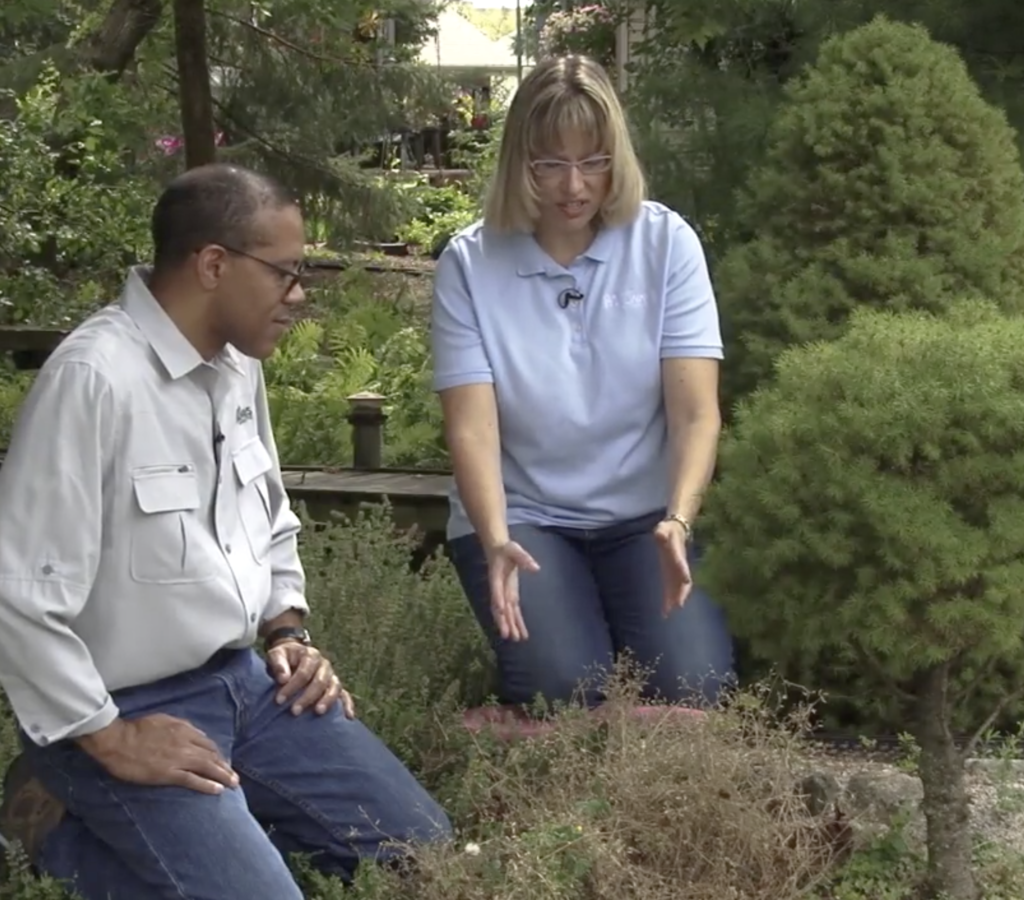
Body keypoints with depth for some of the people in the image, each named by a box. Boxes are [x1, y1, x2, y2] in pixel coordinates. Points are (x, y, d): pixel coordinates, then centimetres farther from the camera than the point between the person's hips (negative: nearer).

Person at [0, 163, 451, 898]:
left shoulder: (239, 367, 3)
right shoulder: (94, 376, -24)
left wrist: (290, 631, 6)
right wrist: (108, 738, -17)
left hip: (242, 678, 8)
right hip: (129, 708, -8)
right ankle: (65, 829, 0)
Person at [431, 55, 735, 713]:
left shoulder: (666, 242, -6)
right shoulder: (470, 263, -7)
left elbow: (696, 413, -12)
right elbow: (473, 428, -14)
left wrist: (678, 520, -30)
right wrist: (496, 541, -32)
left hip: (643, 514, 1)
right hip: (523, 516, -1)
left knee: (692, 688, -20)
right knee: (564, 691, -24)